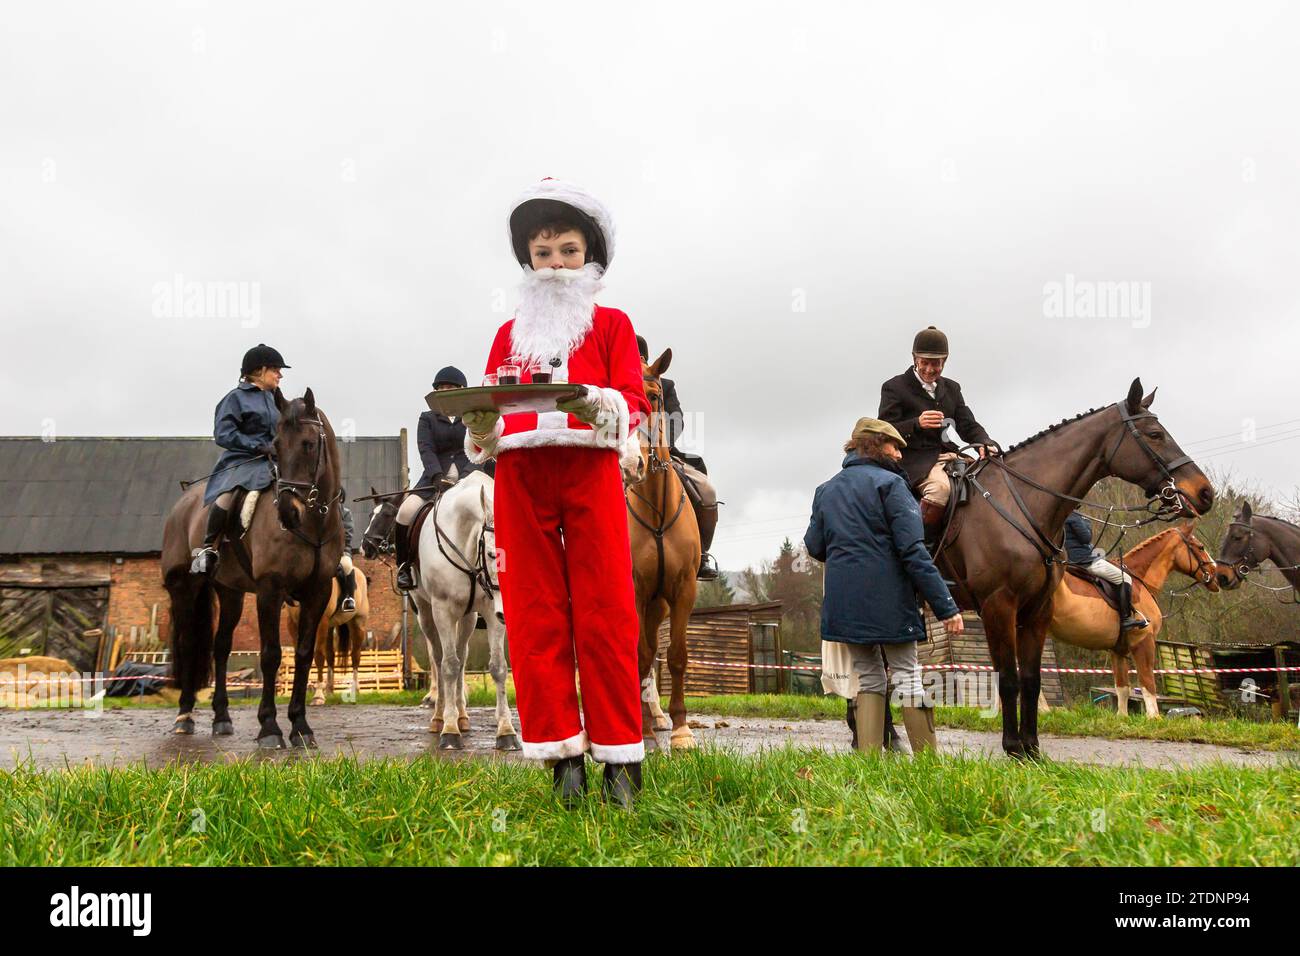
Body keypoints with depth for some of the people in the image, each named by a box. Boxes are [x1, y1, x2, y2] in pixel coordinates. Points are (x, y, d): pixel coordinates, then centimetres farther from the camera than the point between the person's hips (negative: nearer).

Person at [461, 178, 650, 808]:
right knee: (535, 615, 0)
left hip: (590, 467, -2)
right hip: (520, 472, 3)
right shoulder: (509, 333, 21)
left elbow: (633, 400, 0)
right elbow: (487, 410, 13)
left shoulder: (610, 323, 14)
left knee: (605, 611, -5)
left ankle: (619, 754, 2)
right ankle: (563, 756, 6)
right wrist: (481, 421, -11)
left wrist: (597, 403, -22)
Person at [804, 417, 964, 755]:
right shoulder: (889, 483, -6)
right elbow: (912, 551, -14)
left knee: (868, 678, 13)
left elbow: (814, 547, 14)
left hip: (844, 602, 5)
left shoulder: (826, 490, 12)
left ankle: (868, 756, 7)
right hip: (889, 599, -5)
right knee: (907, 674, 5)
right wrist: (946, 606, -15)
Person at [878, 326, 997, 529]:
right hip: (915, 460, -7)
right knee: (940, 487, -35)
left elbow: (968, 425, 14)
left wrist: (984, 444, -9)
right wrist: (917, 423, -25)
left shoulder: (952, 388, 20)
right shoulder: (894, 387, 1)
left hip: (948, 454, 7)